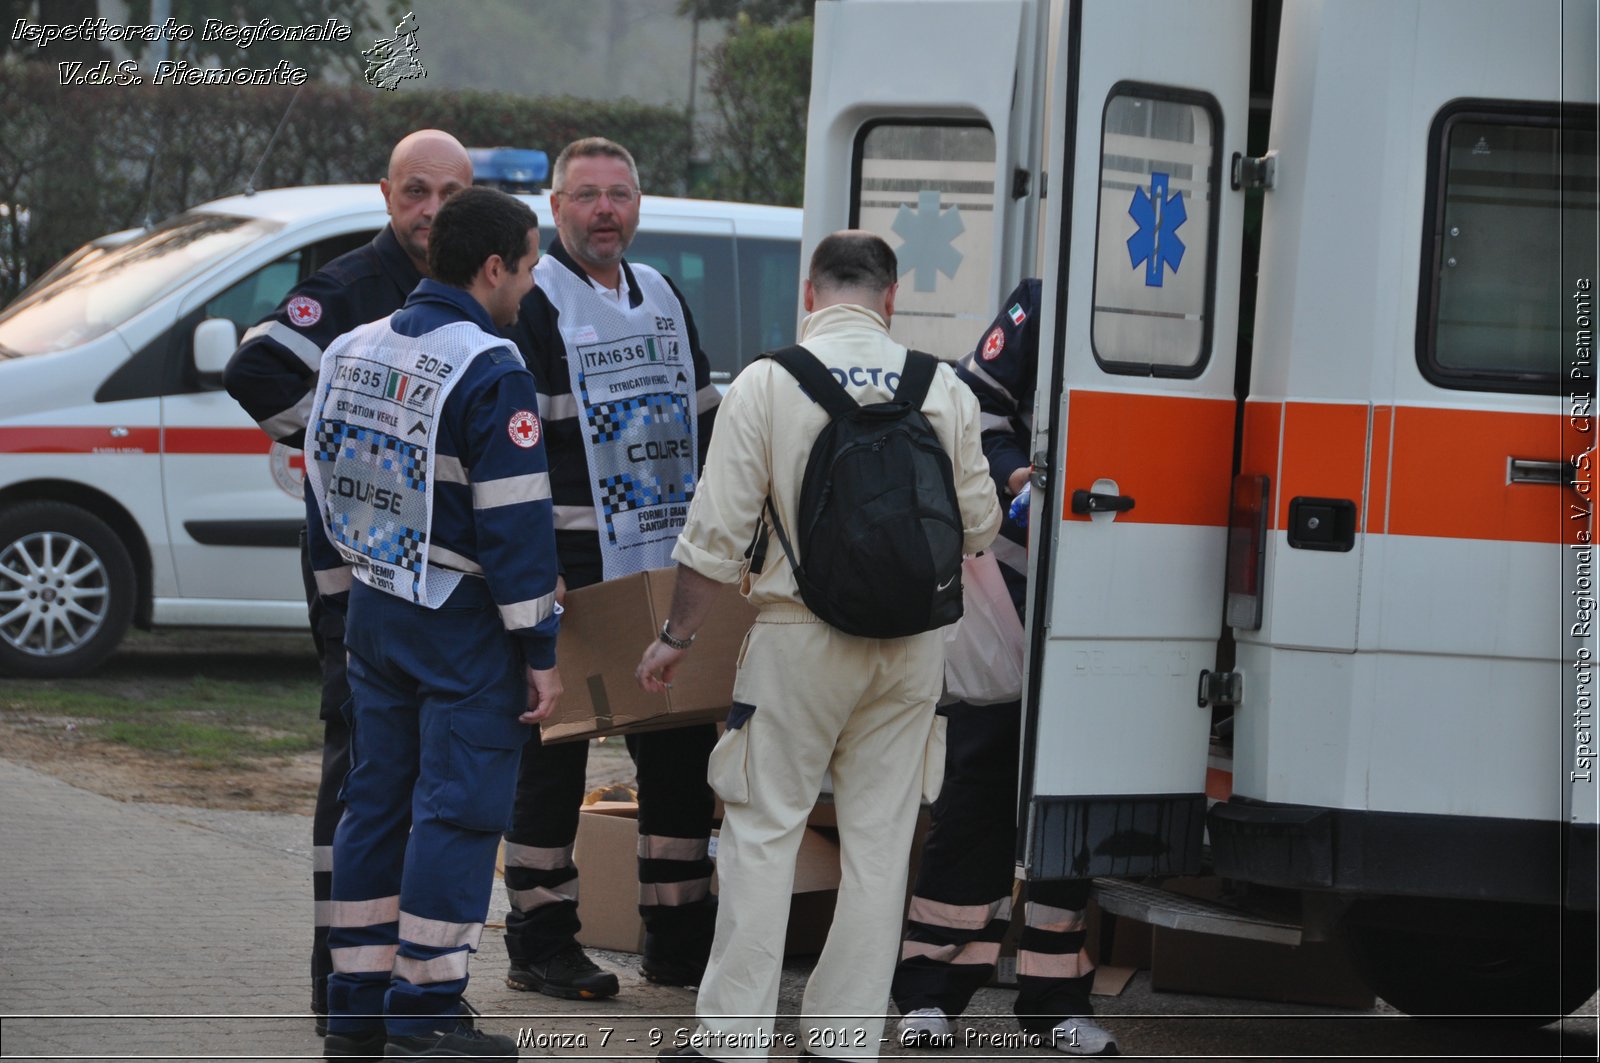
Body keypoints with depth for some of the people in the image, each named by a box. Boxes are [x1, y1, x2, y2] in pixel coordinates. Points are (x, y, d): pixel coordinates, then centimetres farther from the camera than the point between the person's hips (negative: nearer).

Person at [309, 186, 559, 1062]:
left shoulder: (352, 353, 9)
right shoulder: (491, 373, -16)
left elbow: (324, 495, 16)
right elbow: (514, 525, -17)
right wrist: (539, 649, -13)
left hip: (374, 611, 8)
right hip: (462, 627, -8)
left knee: (375, 802, 13)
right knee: (456, 810, -3)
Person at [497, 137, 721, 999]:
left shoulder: (662, 299, 16)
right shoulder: (534, 306, -6)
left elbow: (704, 431, 23)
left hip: (670, 572, 7)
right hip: (575, 575, -7)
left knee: (683, 750, 9)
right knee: (554, 751, -1)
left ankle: (679, 936, 18)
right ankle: (540, 940, 6)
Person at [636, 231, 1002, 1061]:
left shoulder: (767, 383, -7)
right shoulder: (941, 388, 1)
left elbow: (717, 532, -7)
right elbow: (978, 527, 7)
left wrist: (675, 638, 4)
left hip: (801, 638, -3)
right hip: (912, 645, 3)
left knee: (763, 833, 4)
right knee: (879, 838, 9)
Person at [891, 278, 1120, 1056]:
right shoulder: (1045, 306, -4)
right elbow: (972, 411, 1)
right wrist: (1014, 475, -17)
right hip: (1010, 589, -2)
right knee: (980, 783, 0)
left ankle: (1054, 1000, 14)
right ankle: (931, 992, 7)